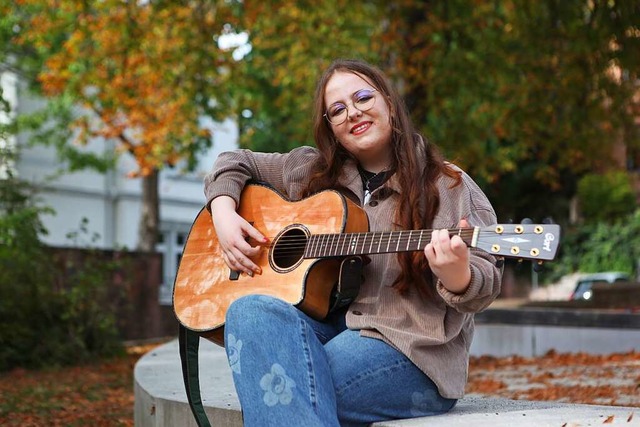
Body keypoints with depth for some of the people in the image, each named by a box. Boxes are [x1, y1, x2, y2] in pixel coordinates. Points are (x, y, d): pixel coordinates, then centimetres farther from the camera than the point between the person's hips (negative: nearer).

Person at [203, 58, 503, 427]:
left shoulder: (447, 186, 2)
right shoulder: (312, 172, 16)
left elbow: (484, 285, -6)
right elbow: (235, 163, 27)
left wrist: (455, 275, -31)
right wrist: (224, 215, 5)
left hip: (408, 345, -5)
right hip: (322, 324, 6)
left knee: (284, 390, -33)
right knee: (251, 310, -30)